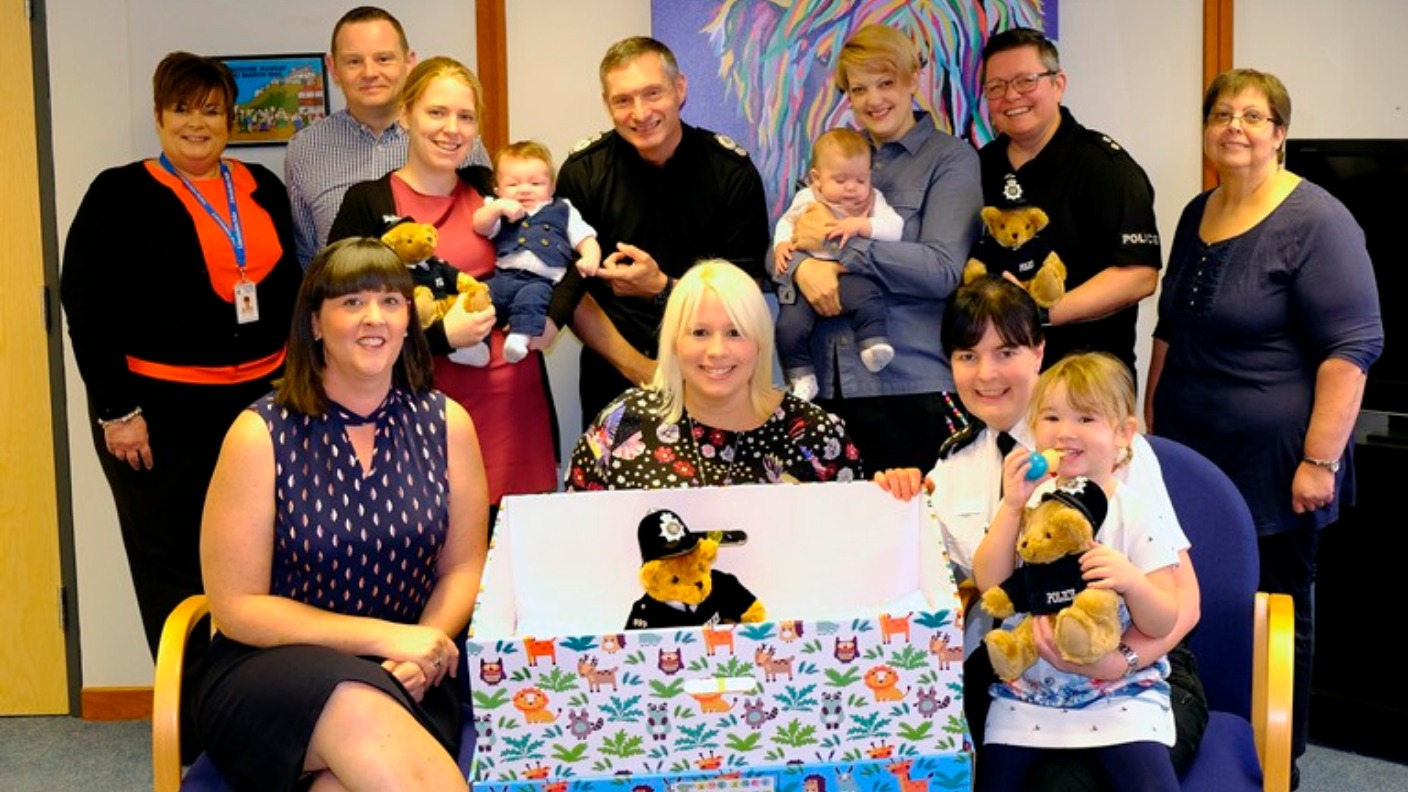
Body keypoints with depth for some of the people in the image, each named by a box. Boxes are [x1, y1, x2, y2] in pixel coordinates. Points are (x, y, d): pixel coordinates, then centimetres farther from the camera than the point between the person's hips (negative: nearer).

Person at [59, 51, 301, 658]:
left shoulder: (263, 189, 12)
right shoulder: (120, 193, -2)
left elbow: (290, 285, 19)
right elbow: (86, 304, -6)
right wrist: (116, 408, -11)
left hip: (261, 399, 4)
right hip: (161, 410, -4)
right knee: (174, 566, 0)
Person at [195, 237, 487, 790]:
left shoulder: (445, 423, 5)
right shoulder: (261, 435, -5)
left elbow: (463, 568, 9)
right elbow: (237, 608, -6)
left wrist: (425, 649, -13)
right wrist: (384, 636, -14)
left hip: (406, 681, 1)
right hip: (272, 668, 0)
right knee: (361, 711, -36)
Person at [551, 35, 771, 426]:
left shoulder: (733, 171, -11)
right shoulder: (582, 172, -9)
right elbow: (571, 291, -6)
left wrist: (661, 289, -26)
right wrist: (639, 368, -14)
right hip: (615, 375, 1)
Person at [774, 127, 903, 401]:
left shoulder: (873, 201, 7)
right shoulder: (806, 199, 11)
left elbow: (894, 229, -5)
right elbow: (786, 222, 28)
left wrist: (861, 225, -19)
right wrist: (781, 244, 6)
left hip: (849, 274, -1)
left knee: (868, 297, -34)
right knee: (790, 325, -17)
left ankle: (875, 344, -24)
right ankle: (801, 377, -3)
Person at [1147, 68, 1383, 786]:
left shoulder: (1315, 223, -11)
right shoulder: (1197, 215, 12)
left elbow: (1351, 348, -15)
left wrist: (1321, 459, -18)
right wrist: (1151, 417, 19)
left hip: (1270, 468, -6)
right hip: (1190, 457, 6)